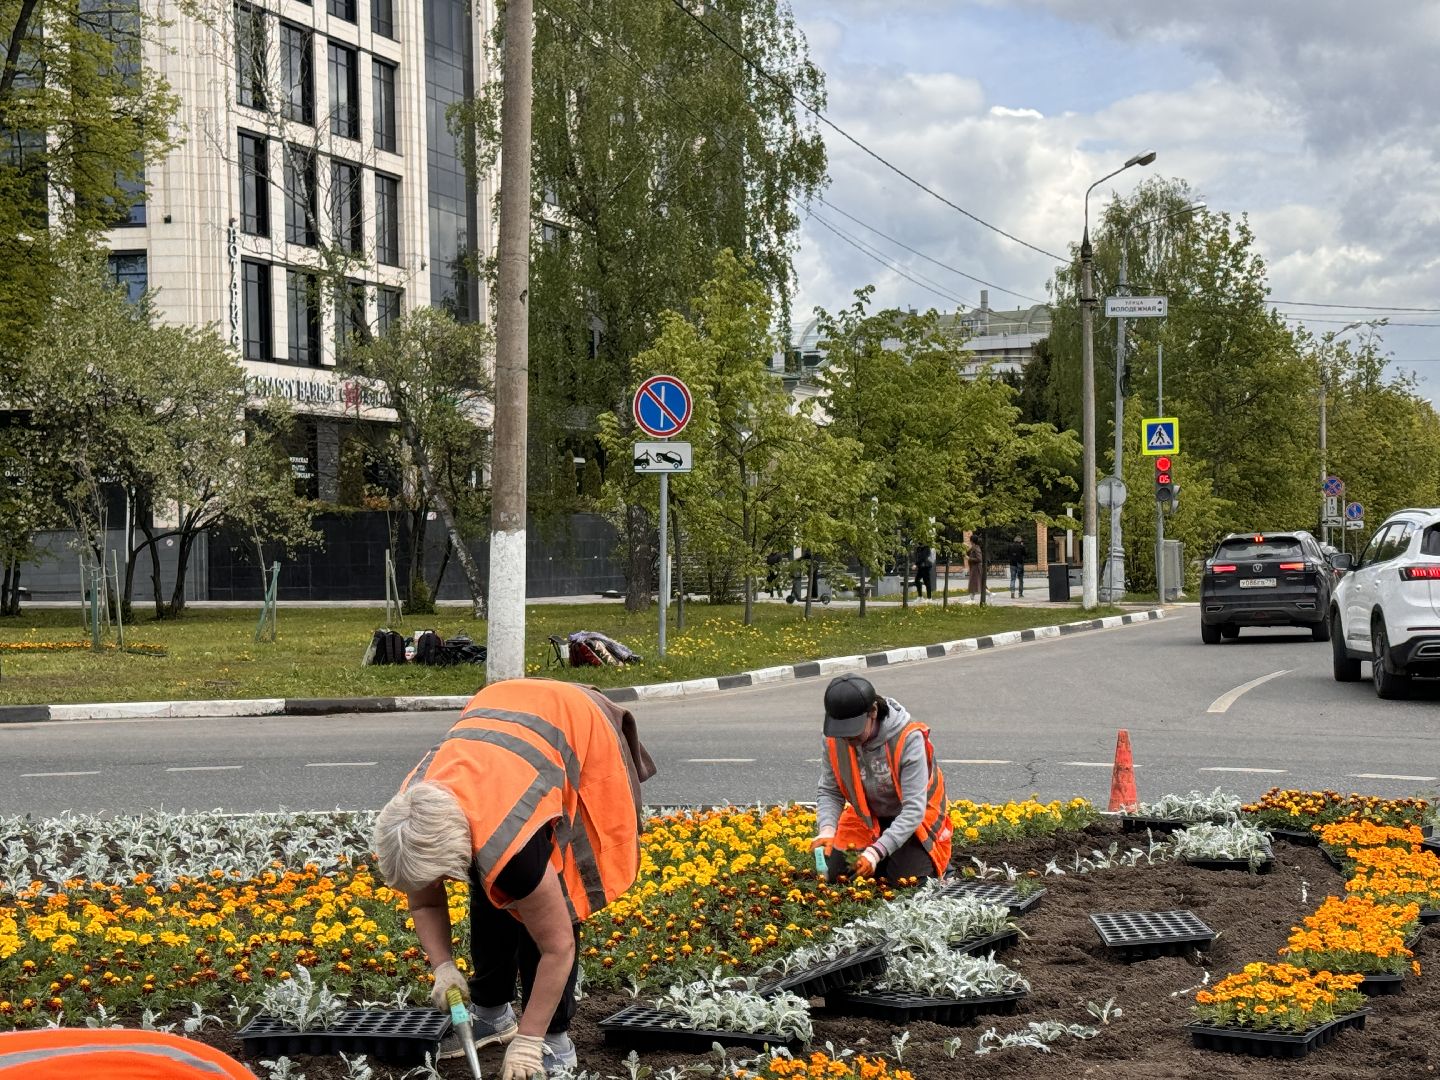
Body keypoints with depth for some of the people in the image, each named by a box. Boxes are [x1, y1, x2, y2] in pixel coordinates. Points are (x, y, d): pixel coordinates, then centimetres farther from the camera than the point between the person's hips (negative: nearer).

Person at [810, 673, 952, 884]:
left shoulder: (908, 739, -33)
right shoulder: (835, 740, -19)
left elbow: (914, 808, -34)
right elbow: (829, 793, -11)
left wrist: (877, 851, -44)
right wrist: (827, 829, -34)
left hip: (913, 819, -4)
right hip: (867, 818, 4)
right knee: (837, 874, -4)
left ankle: (935, 861, 17)